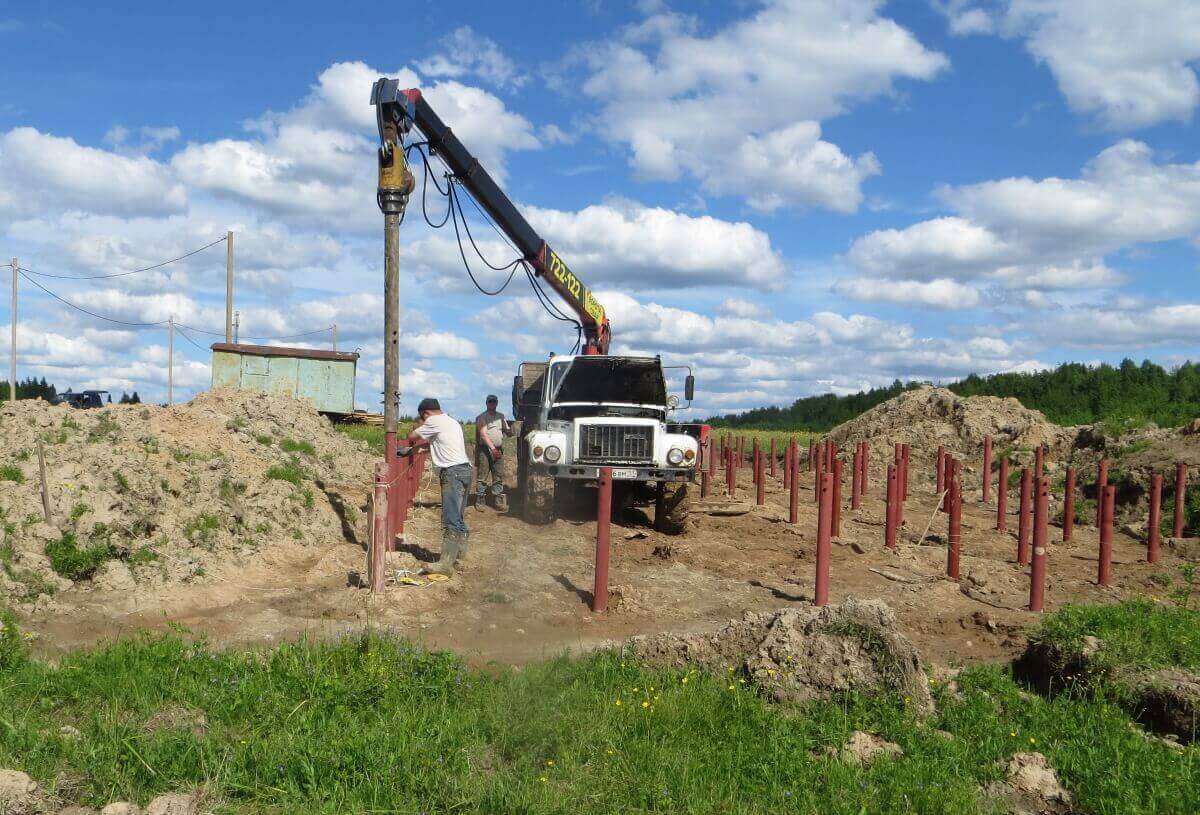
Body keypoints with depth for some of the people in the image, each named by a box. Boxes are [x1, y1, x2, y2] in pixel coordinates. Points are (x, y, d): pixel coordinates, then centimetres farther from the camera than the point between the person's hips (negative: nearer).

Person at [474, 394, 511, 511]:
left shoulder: (501, 416, 15)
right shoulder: (482, 417, -2)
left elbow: (507, 432, 15)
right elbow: (483, 434, -13)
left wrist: (510, 431, -10)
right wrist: (492, 448, -23)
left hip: (498, 450, 5)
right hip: (485, 450, -5)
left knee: (498, 477, 5)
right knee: (482, 476, -4)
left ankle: (498, 501, 9)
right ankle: (480, 501, 1)